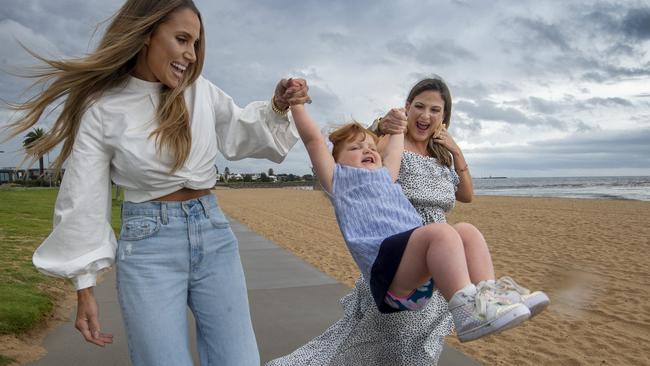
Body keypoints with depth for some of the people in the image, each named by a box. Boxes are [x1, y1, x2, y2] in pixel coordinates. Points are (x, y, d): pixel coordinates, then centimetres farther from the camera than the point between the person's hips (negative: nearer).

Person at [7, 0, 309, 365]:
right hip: (148, 243, -3)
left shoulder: (200, 90, 4)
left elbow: (237, 133, 21)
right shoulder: (101, 109, -4)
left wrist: (276, 107, 2)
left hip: (214, 234, 3)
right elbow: (85, 202, -1)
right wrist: (85, 289, 0)